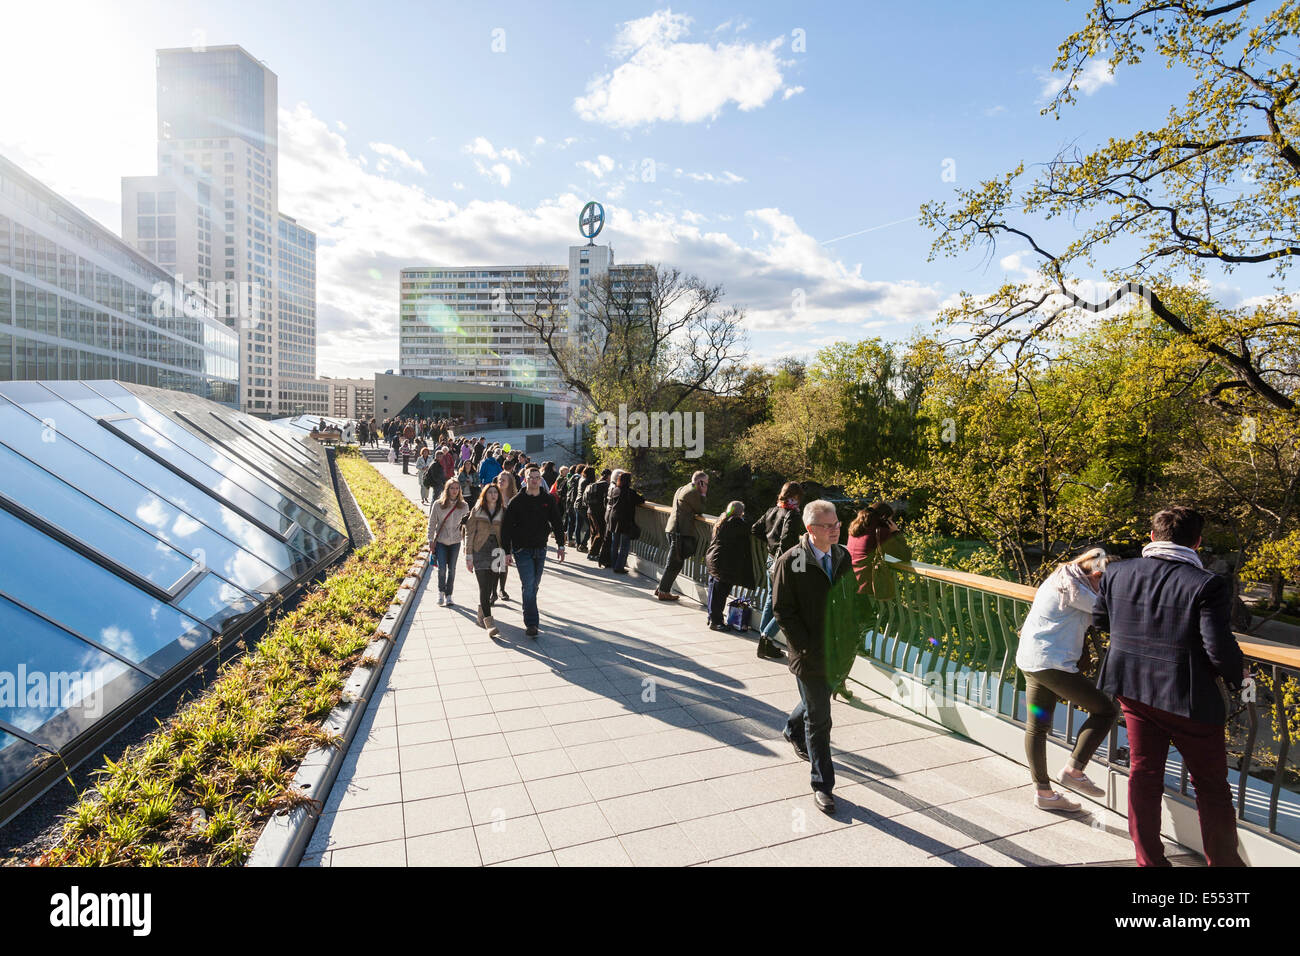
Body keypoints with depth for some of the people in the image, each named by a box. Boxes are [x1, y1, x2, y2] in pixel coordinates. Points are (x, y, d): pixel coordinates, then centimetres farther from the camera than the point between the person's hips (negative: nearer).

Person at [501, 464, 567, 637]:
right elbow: (506, 527, -5)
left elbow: (557, 523, 8)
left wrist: (560, 545, 1)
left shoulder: (548, 500, 3)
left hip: (540, 549, 4)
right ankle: (531, 623, -8)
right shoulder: (516, 501, -6)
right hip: (522, 550, -3)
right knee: (528, 586, -10)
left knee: (534, 585, 14)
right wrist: (507, 551, -9)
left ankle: (529, 613, 34)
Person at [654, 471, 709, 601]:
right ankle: (664, 592, 1)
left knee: (673, 562, 16)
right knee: (675, 563, -3)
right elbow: (700, 510, -5)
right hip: (681, 531, -10)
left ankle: (661, 587, 19)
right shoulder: (693, 492, -11)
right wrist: (703, 494, 1)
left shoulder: (681, 489, 20)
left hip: (672, 528, 10)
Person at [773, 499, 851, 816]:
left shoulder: (843, 557, 1)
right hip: (810, 653, -6)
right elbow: (782, 611, -14)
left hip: (837, 650, 6)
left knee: (817, 699, 26)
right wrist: (807, 646, -17)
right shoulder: (790, 562, -16)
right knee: (819, 719, 3)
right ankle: (822, 784, 19)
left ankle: (794, 730, 57)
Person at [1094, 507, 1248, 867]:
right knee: (1211, 785, 15)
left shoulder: (1118, 573, -3)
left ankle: (1149, 858, 25)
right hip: (1188, 700, -4)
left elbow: (1099, 619, 11)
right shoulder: (1207, 585, -18)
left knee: (1143, 773, 15)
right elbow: (1219, 649, -19)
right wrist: (1239, 674, 3)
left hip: (1133, 690, 4)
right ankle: (1224, 859, 28)